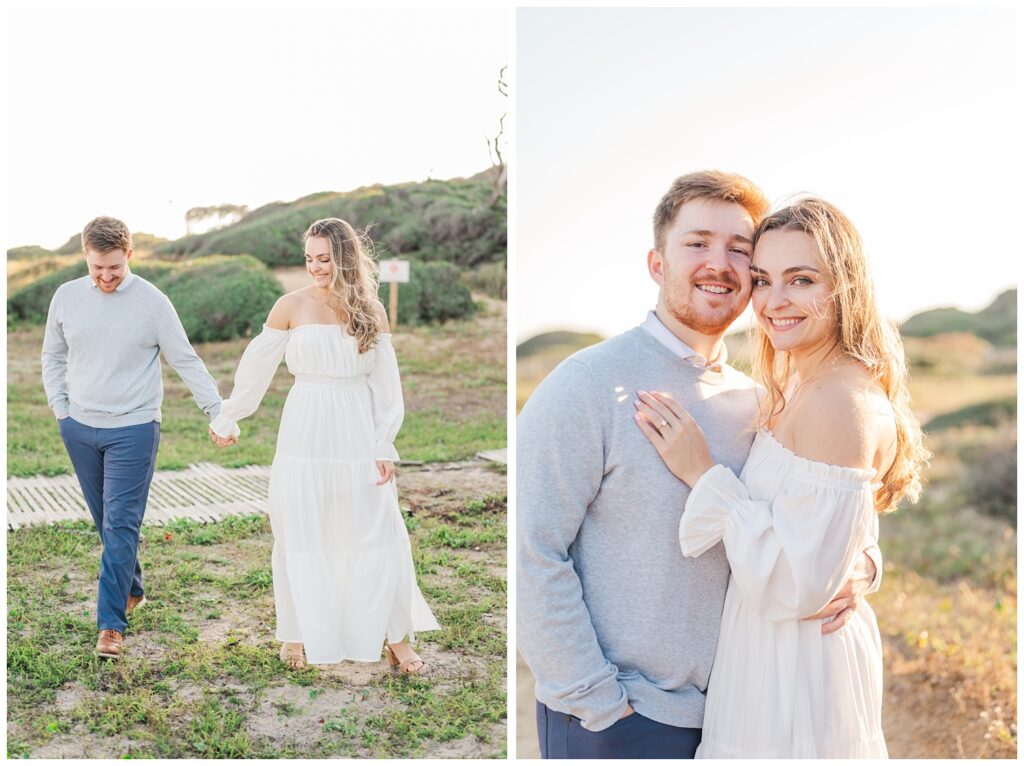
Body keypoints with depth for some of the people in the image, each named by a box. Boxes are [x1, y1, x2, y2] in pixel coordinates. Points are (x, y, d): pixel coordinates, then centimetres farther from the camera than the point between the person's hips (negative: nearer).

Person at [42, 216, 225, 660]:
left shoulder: (152, 302, -7)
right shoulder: (67, 297, 3)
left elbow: (186, 362, -5)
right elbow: (52, 357, 15)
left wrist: (218, 412, -12)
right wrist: (61, 412, 5)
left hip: (133, 429, -4)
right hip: (80, 429, 4)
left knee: (121, 525, -7)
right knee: (106, 523, 14)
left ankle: (111, 624, -4)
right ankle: (133, 591, 33)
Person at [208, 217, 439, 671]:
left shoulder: (371, 311, 2)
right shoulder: (292, 306, -2)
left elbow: (386, 384, 4)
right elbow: (256, 367, 6)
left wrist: (384, 446, -1)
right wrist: (227, 418, 12)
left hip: (358, 437, 1)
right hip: (305, 436, -1)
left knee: (377, 537, 2)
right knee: (301, 539, 8)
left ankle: (397, 638, 14)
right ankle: (298, 635, 25)